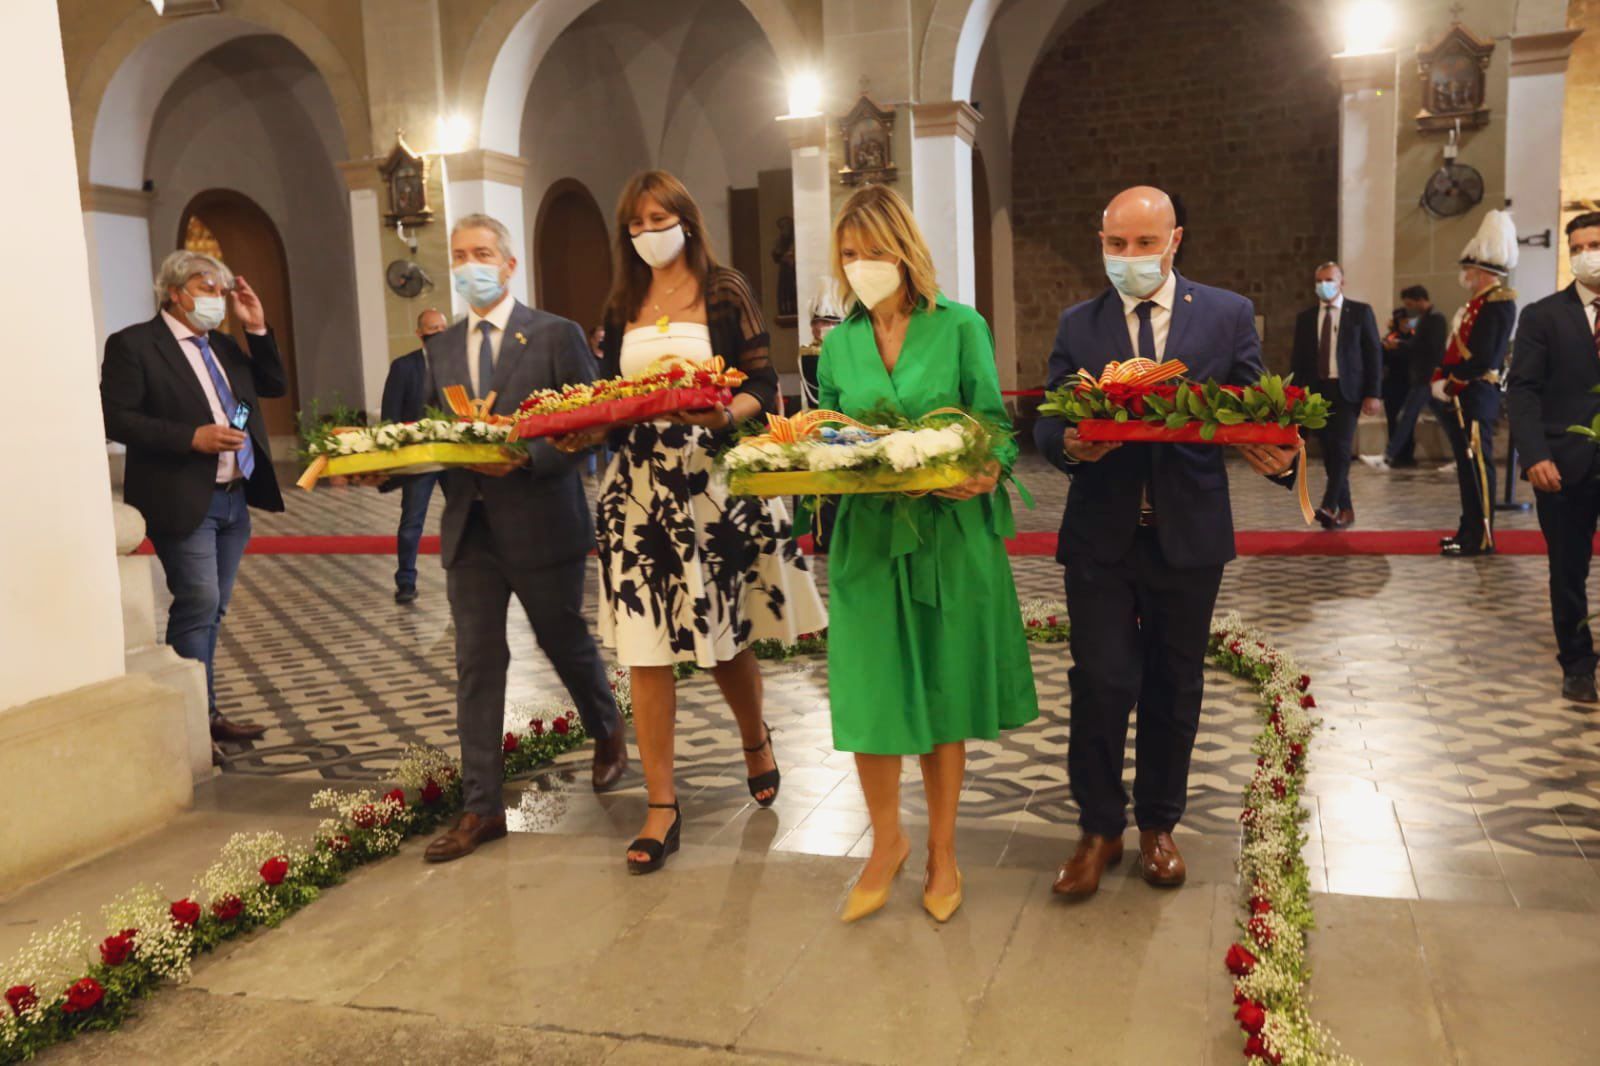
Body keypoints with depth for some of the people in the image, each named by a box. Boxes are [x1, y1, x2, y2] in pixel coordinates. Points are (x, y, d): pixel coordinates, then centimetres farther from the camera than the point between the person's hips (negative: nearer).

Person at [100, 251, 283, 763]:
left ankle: (206, 714, 19)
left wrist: (257, 328, 5)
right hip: (185, 501, -7)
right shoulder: (133, 344, -6)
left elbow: (275, 385, 15)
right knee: (198, 604, -10)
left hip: (234, 498, 7)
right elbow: (116, 418, -13)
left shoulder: (222, 345, 16)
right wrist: (192, 437, -21)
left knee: (210, 610, 12)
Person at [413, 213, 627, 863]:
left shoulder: (556, 335, -4)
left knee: (566, 644, 14)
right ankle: (482, 808, 12)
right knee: (476, 664, 4)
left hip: (541, 522, -4)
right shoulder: (440, 348, 10)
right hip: (469, 528, 4)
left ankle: (607, 734, 43)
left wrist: (526, 458, -22)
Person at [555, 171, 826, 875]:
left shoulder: (725, 293, 1)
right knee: (645, 646, -1)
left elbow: (763, 384, -4)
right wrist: (586, 432, -9)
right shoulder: (622, 308, 12)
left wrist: (726, 412, -25)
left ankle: (756, 739, 40)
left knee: (723, 638, 8)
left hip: (715, 481, -3)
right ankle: (662, 807, 9)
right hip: (640, 487, 3)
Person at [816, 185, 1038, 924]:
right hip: (867, 536, 2)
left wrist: (987, 474, -23)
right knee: (871, 695, 2)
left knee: (943, 693, 8)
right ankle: (887, 842, 26)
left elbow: (994, 426, -2)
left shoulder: (961, 328, -1)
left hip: (950, 535, -2)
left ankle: (943, 850, 27)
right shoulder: (838, 343, 8)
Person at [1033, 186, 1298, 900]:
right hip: (1100, 535, 0)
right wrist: (1069, 444, -22)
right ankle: (1099, 828, 18)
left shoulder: (1228, 315, 3)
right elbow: (1047, 425, 1)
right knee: (1101, 682, -2)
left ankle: (1157, 824, 31)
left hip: (1189, 536, 1)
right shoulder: (1078, 325, 4)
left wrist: (1278, 457, -21)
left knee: (1174, 686, 12)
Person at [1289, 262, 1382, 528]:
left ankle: (1329, 506, -21)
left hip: (1347, 389, -3)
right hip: (1317, 390, 3)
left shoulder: (1360, 311, 3)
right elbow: (1298, 359, 11)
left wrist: (1372, 394, -7)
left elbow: (1373, 354, 1)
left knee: (1341, 447, -16)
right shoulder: (1305, 317, 10)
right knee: (1329, 451, 5)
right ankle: (1345, 509, 14)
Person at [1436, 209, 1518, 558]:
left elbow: (1482, 357, -21)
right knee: (1467, 466, 14)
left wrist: (1450, 385, -13)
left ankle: (1481, 538, -2)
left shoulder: (1499, 303, -13)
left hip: (1475, 397, -10)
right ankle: (1469, 529, 22)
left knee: (1477, 466, -6)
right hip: (1459, 398, 10)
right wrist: (1439, 379, 6)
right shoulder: (1476, 304, 18)